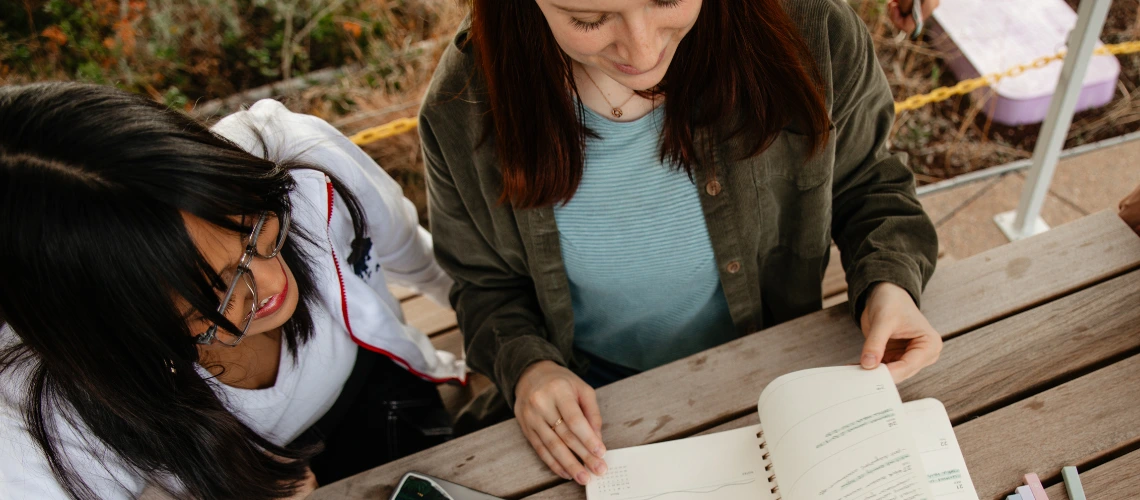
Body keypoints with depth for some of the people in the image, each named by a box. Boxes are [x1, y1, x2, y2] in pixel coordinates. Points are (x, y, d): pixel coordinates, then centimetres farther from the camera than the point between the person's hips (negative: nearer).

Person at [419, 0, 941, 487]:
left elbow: (865, 182, -1)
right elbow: (485, 283, -3)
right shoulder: (463, 110, -20)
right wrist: (526, 366, -21)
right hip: (592, 395, 0)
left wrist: (888, 280, -19)